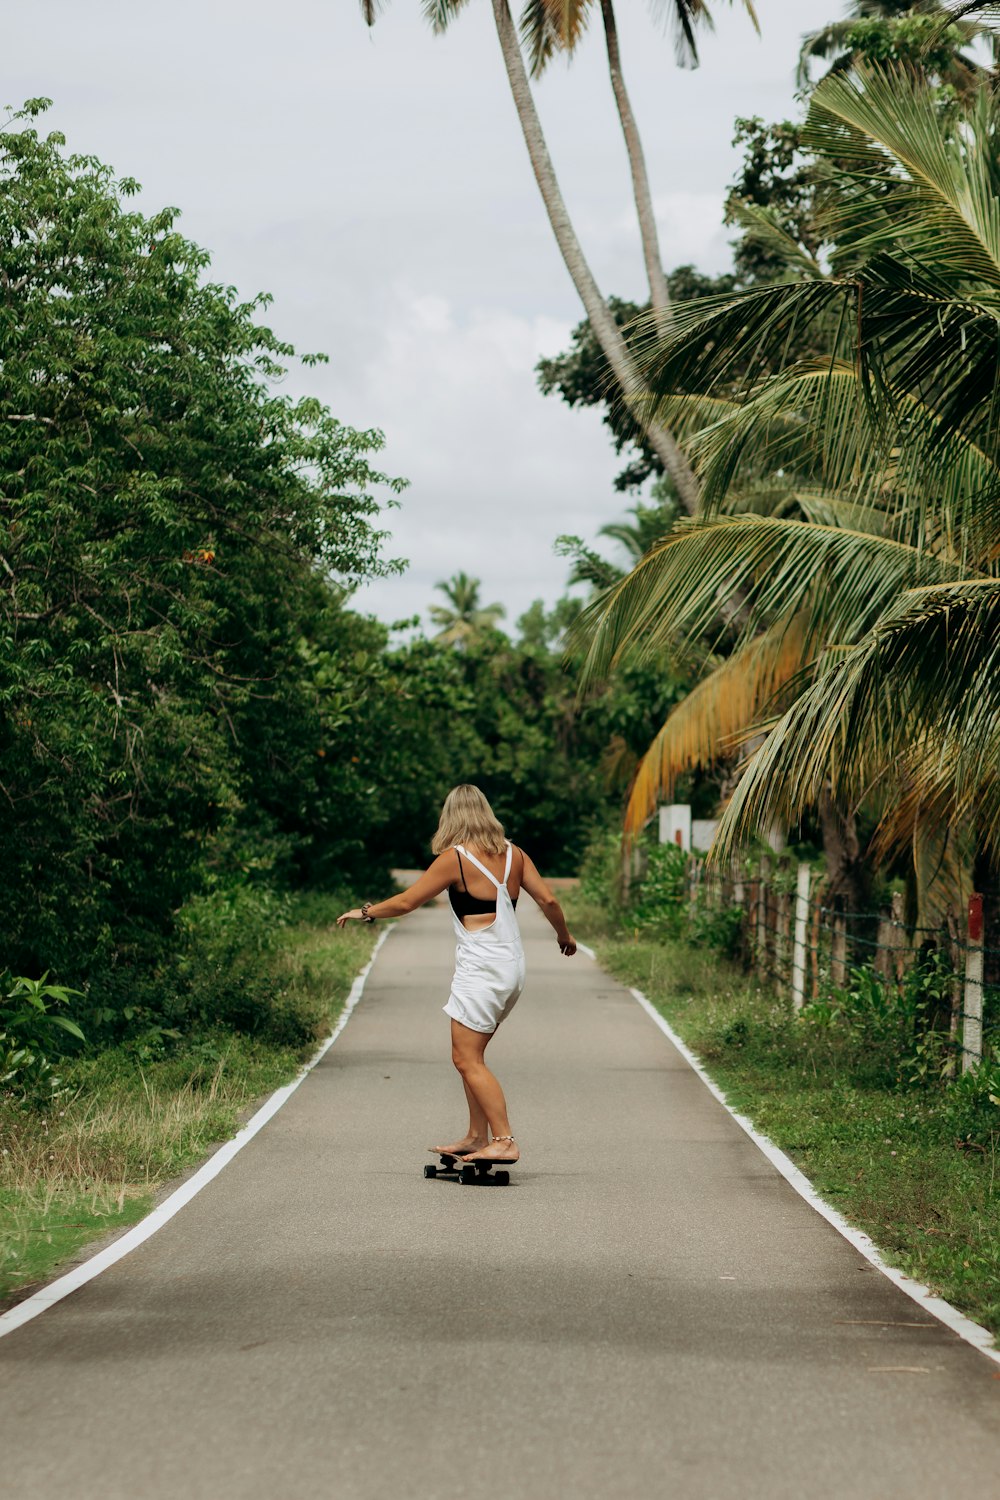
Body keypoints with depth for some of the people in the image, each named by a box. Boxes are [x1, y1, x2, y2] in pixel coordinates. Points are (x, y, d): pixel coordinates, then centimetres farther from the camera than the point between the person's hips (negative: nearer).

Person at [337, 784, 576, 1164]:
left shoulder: (455, 858, -7)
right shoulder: (512, 853, 9)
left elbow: (406, 902, -4)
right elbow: (547, 899, 6)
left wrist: (364, 912, 11)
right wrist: (564, 935, 24)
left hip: (480, 968, -8)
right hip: (512, 966, 8)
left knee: (467, 1059, -5)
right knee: (469, 1056, 17)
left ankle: (504, 1141, -11)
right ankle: (477, 1136, 18)